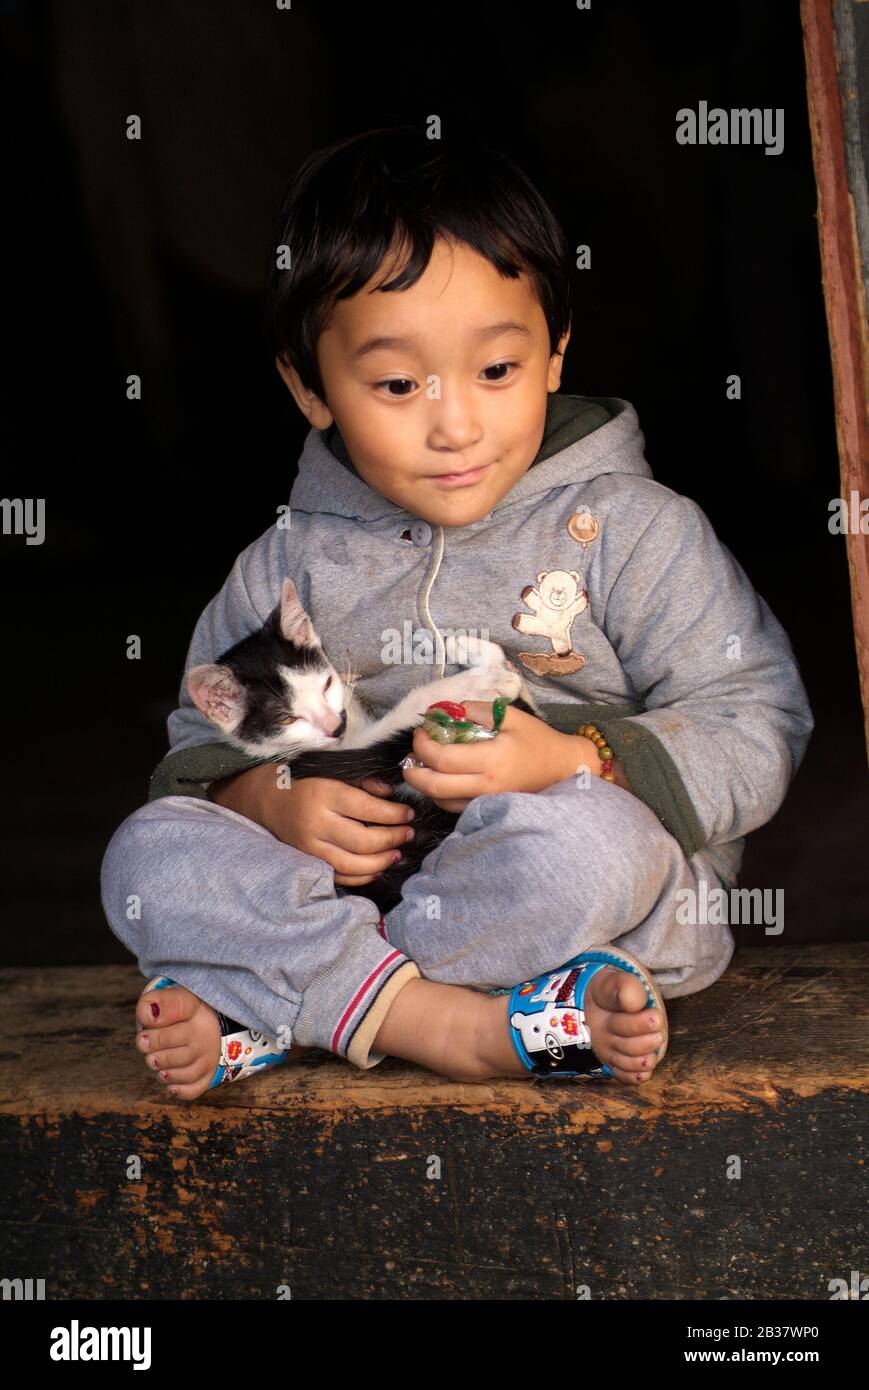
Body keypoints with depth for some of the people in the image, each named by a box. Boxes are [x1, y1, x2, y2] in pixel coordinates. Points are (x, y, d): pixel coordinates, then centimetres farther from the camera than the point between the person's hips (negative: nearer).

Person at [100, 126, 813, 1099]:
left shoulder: (628, 527, 0)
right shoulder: (292, 562, 10)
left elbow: (760, 732, -5)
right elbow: (202, 738, 14)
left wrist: (569, 762, -21)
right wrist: (271, 801, -11)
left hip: (608, 906, -2)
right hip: (354, 882, 3)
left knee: (584, 837, -38)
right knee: (148, 850, -19)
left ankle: (258, 1017, -22)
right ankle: (448, 1024, -31)